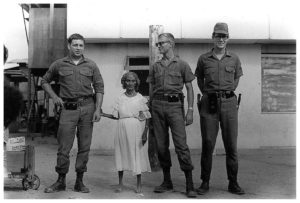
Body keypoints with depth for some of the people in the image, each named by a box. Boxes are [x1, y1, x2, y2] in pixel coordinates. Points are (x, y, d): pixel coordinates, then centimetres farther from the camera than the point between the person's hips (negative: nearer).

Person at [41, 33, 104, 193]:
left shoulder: (91, 65, 8)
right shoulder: (59, 65, 7)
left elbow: (99, 87, 6)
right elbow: (45, 81, 19)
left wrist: (98, 109, -3)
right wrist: (54, 96, 4)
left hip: (87, 107, 1)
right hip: (68, 108, -1)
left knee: (84, 147, 4)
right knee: (63, 147, -1)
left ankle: (79, 182, 14)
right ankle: (60, 181, 12)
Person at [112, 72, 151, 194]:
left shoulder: (141, 99, 1)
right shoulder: (120, 99, 8)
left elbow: (147, 118, 0)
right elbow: (116, 116, 10)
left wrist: (145, 132, -9)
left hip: (136, 130, -2)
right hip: (122, 129, 2)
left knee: (137, 154, 1)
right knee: (121, 154, 5)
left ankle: (139, 184, 15)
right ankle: (120, 183, 18)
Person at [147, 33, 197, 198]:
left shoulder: (182, 65, 5)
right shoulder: (155, 66, 14)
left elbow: (189, 89, 5)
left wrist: (190, 111, -4)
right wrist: (150, 111, 10)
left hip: (175, 105, -3)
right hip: (157, 105, 4)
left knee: (181, 144, -10)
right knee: (161, 145, 5)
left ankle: (190, 185, -6)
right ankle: (167, 182, 17)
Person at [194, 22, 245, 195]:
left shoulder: (234, 59, 8)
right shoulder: (204, 59, 6)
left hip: (229, 103, 1)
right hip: (209, 103, 0)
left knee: (231, 145, 2)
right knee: (207, 144, 0)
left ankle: (233, 183, 12)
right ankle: (205, 182, 10)